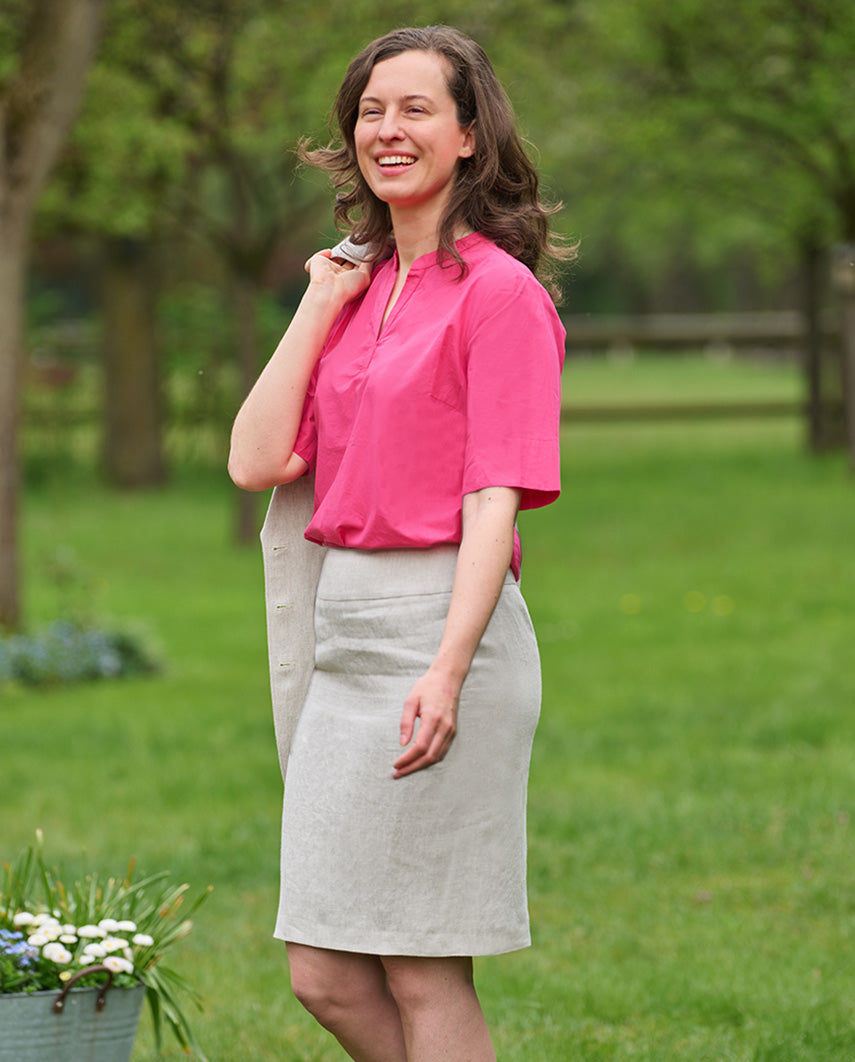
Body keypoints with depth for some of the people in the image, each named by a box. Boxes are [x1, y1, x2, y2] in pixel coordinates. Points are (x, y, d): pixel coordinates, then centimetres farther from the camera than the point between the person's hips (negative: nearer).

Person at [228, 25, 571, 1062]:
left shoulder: (499, 291, -6)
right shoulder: (358, 289, 16)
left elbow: (497, 497, -14)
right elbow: (257, 461, 8)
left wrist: (447, 673, -24)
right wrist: (318, 306, 6)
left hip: (444, 621, -8)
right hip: (345, 628, 8)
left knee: (422, 973, -3)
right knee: (325, 976, 7)